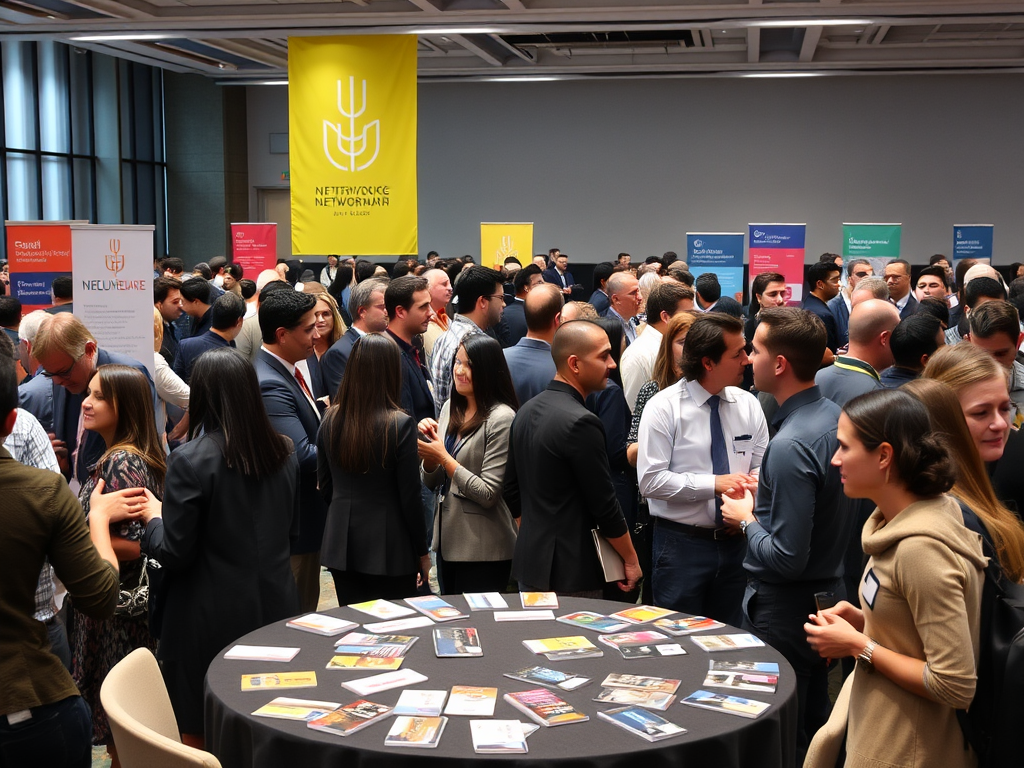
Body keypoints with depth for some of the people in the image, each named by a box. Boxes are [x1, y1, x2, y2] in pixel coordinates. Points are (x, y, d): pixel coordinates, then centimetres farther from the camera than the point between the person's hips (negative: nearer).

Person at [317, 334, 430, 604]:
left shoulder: (331, 420, -2)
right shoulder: (400, 424, -16)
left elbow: (325, 486, 8)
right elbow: (410, 497, -11)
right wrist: (422, 551, 0)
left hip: (341, 546, 5)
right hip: (389, 549, -4)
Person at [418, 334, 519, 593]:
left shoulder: (501, 418, -15)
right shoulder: (450, 408, 8)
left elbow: (488, 494, -17)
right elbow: (432, 483, 12)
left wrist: (444, 457, -16)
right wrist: (429, 449, -6)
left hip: (484, 549, -7)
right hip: (447, 539, 7)